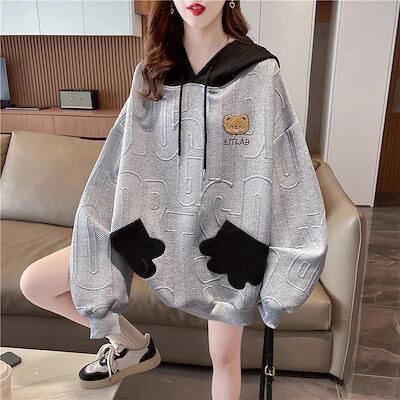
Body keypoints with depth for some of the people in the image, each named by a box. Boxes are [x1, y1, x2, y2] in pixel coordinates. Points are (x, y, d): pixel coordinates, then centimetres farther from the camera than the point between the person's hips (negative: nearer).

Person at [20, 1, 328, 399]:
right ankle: (134, 345, 20)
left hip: (227, 230, -2)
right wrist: (128, 233, -6)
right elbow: (128, 161, 0)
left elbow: (279, 169, -9)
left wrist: (256, 249, -12)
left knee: (224, 356, 11)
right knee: (34, 283, 0)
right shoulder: (150, 73, 0)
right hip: (160, 224, 3)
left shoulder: (259, 70, -9)